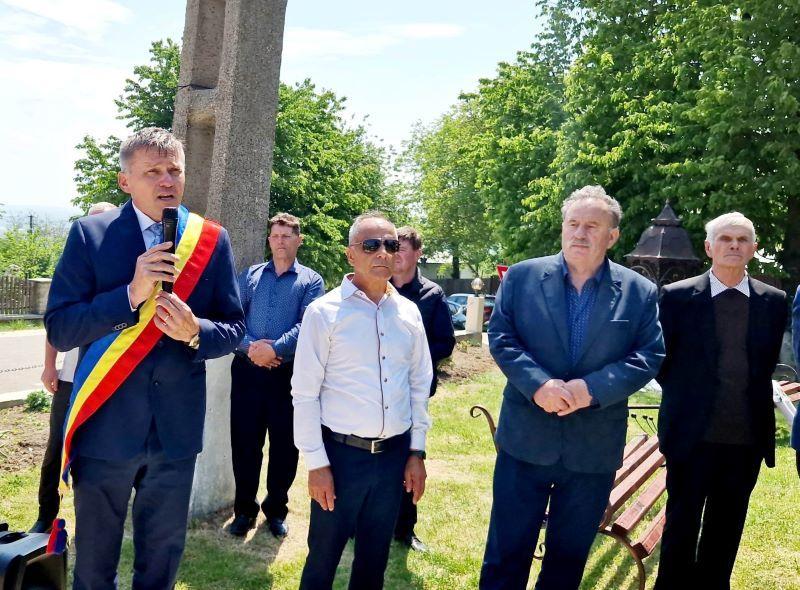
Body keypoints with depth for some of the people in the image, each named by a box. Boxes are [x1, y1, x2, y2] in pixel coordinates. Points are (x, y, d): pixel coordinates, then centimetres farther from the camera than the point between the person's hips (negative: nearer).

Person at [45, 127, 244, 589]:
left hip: (178, 426, 2)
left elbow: (234, 329, 3)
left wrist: (195, 331, -18)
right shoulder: (91, 234, -6)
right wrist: (131, 294, -23)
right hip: (106, 425, -2)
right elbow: (59, 329, -11)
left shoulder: (213, 240, 1)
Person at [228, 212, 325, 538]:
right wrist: (250, 347, -16)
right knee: (244, 442, 6)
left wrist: (274, 349, -21)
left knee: (284, 445, 7)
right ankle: (244, 509, 22)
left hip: (288, 374, -1)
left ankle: (276, 510, 24)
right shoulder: (250, 275, 12)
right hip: (247, 370, 2)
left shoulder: (311, 281, 4)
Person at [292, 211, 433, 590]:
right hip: (341, 453, -4)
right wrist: (317, 463, -10)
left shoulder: (409, 313, 5)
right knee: (323, 557, 9)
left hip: (394, 455, 4)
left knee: (375, 558, 16)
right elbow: (305, 393, -8)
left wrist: (417, 451, 8)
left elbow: (419, 385, 11)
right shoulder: (324, 312, -8)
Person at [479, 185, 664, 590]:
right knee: (506, 552, 7)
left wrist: (592, 388, -18)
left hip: (595, 448, 1)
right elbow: (500, 338, -4)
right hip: (526, 440, -1)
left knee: (570, 555, 16)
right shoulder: (522, 277, 0)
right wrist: (538, 384, -19)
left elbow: (648, 357, -4)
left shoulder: (640, 292, 1)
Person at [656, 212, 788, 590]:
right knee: (681, 526, 7)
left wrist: (750, 401, 8)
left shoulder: (773, 301, 3)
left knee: (726, 530, 15)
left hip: (747, 437, 3)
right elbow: (662, 361, 3)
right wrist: (687, 399, 4)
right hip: (692, 434, -2)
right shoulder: (677, 296, -4)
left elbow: (767, 362, 12)